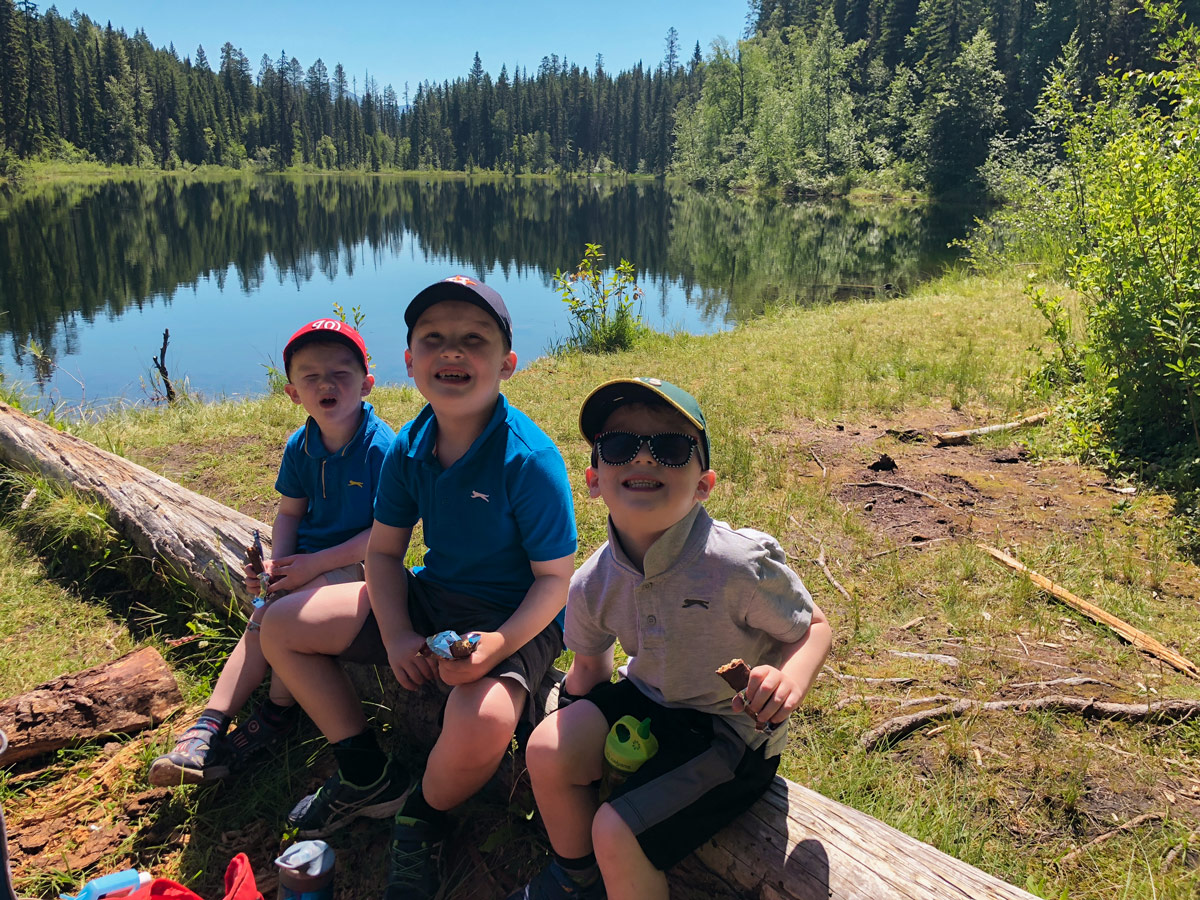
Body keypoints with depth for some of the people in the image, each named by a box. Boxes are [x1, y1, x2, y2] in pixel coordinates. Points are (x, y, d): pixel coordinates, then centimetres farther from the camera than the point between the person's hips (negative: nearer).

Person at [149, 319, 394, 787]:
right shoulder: (299, 446, 1)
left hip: (360, 562, -6)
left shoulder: (381, 446, -21)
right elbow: (289, 512, 11)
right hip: (309, 561, 6)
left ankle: (278, 713, -5)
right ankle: (210, 724, -11)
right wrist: (275, 565, -9)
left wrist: (314, 564, -23)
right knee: (261, 617, -14)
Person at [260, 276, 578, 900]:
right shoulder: (408, 449, -5)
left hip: (516, 618, -6)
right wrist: (397, 636, -10)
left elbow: (555, 578, -18)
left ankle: (424, 821, 3)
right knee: (282, 626, 6)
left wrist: (498, 644, -32)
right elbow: (384, 551, 5)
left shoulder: (529, 458, -24)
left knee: (481, 727, -37)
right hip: (431, 597, 7)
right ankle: (371, 777, 18)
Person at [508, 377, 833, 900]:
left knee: (617, 831, -18)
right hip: (648, 700, 6)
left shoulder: (741, 565, -29)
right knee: (547, 750, -9)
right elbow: (589, 666, 9)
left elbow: (813, 627, -14)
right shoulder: (593, 583, -11)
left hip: (733, 733, -5)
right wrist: (572, 732, 3)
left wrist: (790, 679, -34)